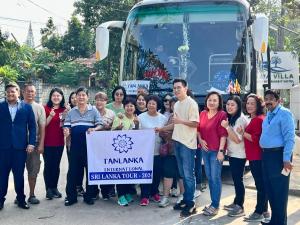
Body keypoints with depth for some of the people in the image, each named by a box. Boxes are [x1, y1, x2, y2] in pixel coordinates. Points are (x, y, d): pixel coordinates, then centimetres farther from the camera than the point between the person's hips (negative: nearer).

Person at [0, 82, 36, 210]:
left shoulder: (27, 107, 4)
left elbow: (32, 126, 3)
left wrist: (31, 143, -6)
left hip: (20, 146, 0)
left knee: (19, 175, 9)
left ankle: (21, 199, 21)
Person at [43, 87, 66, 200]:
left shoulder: (64, 110, 7)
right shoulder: (46, 108, -4)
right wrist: (50, 116, -20)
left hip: (59, 142, 4)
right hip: (47, 142, -3)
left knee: (56, 165, 11)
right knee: (48, 165, 3)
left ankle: (54, 188, 21)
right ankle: (48, 189, 11)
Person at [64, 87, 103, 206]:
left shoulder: (93, 110, 3)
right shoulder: (71, 112, 10)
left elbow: (100, 125, -2)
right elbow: (67, 126, 5)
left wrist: (94, 129, -23)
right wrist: (66, 131, -18)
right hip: (75, 145, 2)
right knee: (73, 170, 4)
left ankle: (89, 196, 17)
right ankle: (71, 196, 15)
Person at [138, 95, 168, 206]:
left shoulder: (163, 118, 6)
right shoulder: (141, 117, 0)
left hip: (158, 150, 2)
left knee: (157, 173, 10)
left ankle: (154, 192, 29)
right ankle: (145, 196, 7)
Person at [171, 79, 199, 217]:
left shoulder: (191, 103, -11)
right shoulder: (176, 104, 14)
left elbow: (195, 123, -16)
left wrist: (180, 121, -26)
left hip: (187, 143, -8)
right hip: (177, 141, 8)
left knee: (188, 174, -4)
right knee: (182, 174, 15)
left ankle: (190, 204, 4)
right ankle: (185, 200, 24)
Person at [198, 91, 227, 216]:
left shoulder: (222, 115, -9)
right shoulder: (202, 114, 9)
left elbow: (223, 134, -13)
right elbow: (198, 129, 17)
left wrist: (221, 151, -17)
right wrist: (200, 140, -1)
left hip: (216, 151, -6)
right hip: (205, 150, 6)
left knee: (215, 178, -2)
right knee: (209, 177, 12)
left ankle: (215, 205, 8)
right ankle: (213, 202, 24)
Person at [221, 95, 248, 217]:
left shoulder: (241, 119, -16)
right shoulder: (230, 118, 11)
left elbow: (237, 139, -20)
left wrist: (227, 127, -24)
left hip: (239, 155, -8)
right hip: (232, 153, 9)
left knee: (238, 180, -2)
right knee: (235, 179, 16)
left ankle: (240, 207, 6)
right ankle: (236, 203, 26)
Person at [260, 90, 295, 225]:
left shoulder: (284, 113, -12)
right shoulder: (268, 115, 15)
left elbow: (289, 138, -18)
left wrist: (286, 159, -23)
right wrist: (265, 154, 15)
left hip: (278, 155, -9)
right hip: (266, 155, 9)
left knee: (279, 191, 0)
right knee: (269, 189, 16)